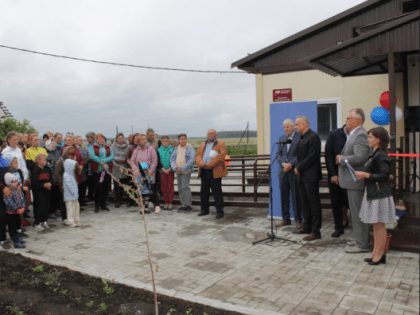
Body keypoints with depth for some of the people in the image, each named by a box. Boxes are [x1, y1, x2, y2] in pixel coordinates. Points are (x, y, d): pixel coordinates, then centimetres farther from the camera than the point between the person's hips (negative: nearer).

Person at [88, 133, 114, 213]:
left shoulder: (108, 147, 15)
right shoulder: (92, 147, 5)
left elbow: (112, 156, 0)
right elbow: (92, 156, -12)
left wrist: (103, 161, -15)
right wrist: (102, 164, -19)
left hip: (107, 170, 4)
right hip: (97, 170, -3)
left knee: (105, 187, 6)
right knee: (98, 188, -5)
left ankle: (103, 204, 18)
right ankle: (97, 205, 7)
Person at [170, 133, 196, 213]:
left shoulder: (190, 148, -4)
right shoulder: (176, 149, 13)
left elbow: (192, 159, -13)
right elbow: (172, 159, 9)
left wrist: (182, 168, -16)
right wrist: (175, 167, -10)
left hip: (186, 171, -6)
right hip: (178, 171, 6)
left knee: (185, 187, -12)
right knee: (180, 189, 8)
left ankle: (188, 205, -5)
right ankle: (183, 205, 17)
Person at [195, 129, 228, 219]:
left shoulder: (220, 144, 2)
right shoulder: (203, 145, 19)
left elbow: (221, 155, -12)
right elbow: (197, 155, 10)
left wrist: (209, 164, -18)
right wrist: (201, 163, -12)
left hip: (215, 172, -5)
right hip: (204, 171, 5)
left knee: (217, 192, -3)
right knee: (204, 191, 10)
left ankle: (220, 211, 5)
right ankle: (205, 210, 22)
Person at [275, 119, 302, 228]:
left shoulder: (300, 137, -3)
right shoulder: (281, 138, 15)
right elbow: (278, 154, 9)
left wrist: (290, 164, -17)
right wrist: (283, 164, -8)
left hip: (294, 171, -5)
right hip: (283, 171, 5)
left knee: (296, 196, -1)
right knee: (284, 196, 8)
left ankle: (298, 220, 9)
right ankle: (286, 219, 19)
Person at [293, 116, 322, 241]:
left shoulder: (313, 137, -13)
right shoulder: (302, 138, 16)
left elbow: (312, 157, -18)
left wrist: (299, 168, -12)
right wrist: (298, 168, 4)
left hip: (311, 176, -9)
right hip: (302, 175, 9)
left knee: (314, 204, -3)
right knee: (304, 203, 16)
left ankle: (316, 231, 3)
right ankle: (307, 227, 27)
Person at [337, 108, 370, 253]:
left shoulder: (360, 135, -17)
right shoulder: (354, 134, 16)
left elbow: (360, 157, -28)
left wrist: (342, 159, -15)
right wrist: (342, 157, 6)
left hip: (356, 181, -11)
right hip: (352, 180, 11)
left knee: (358, 213, -3)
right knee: (356, 212, 18)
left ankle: (362, 244, 6)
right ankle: (361, 239, 29)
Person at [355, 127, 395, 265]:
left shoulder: (381, 155, -16)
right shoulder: (375, 154, 13)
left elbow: (385, 175, -21)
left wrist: (366, 175, -20)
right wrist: (364, 175, 6)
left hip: (380, 194, -10)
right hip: (373, 193, 10)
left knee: (380, 224, -1)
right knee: (375, 224, 14)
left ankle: (380, 254, 9)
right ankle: (376, 251, 22)